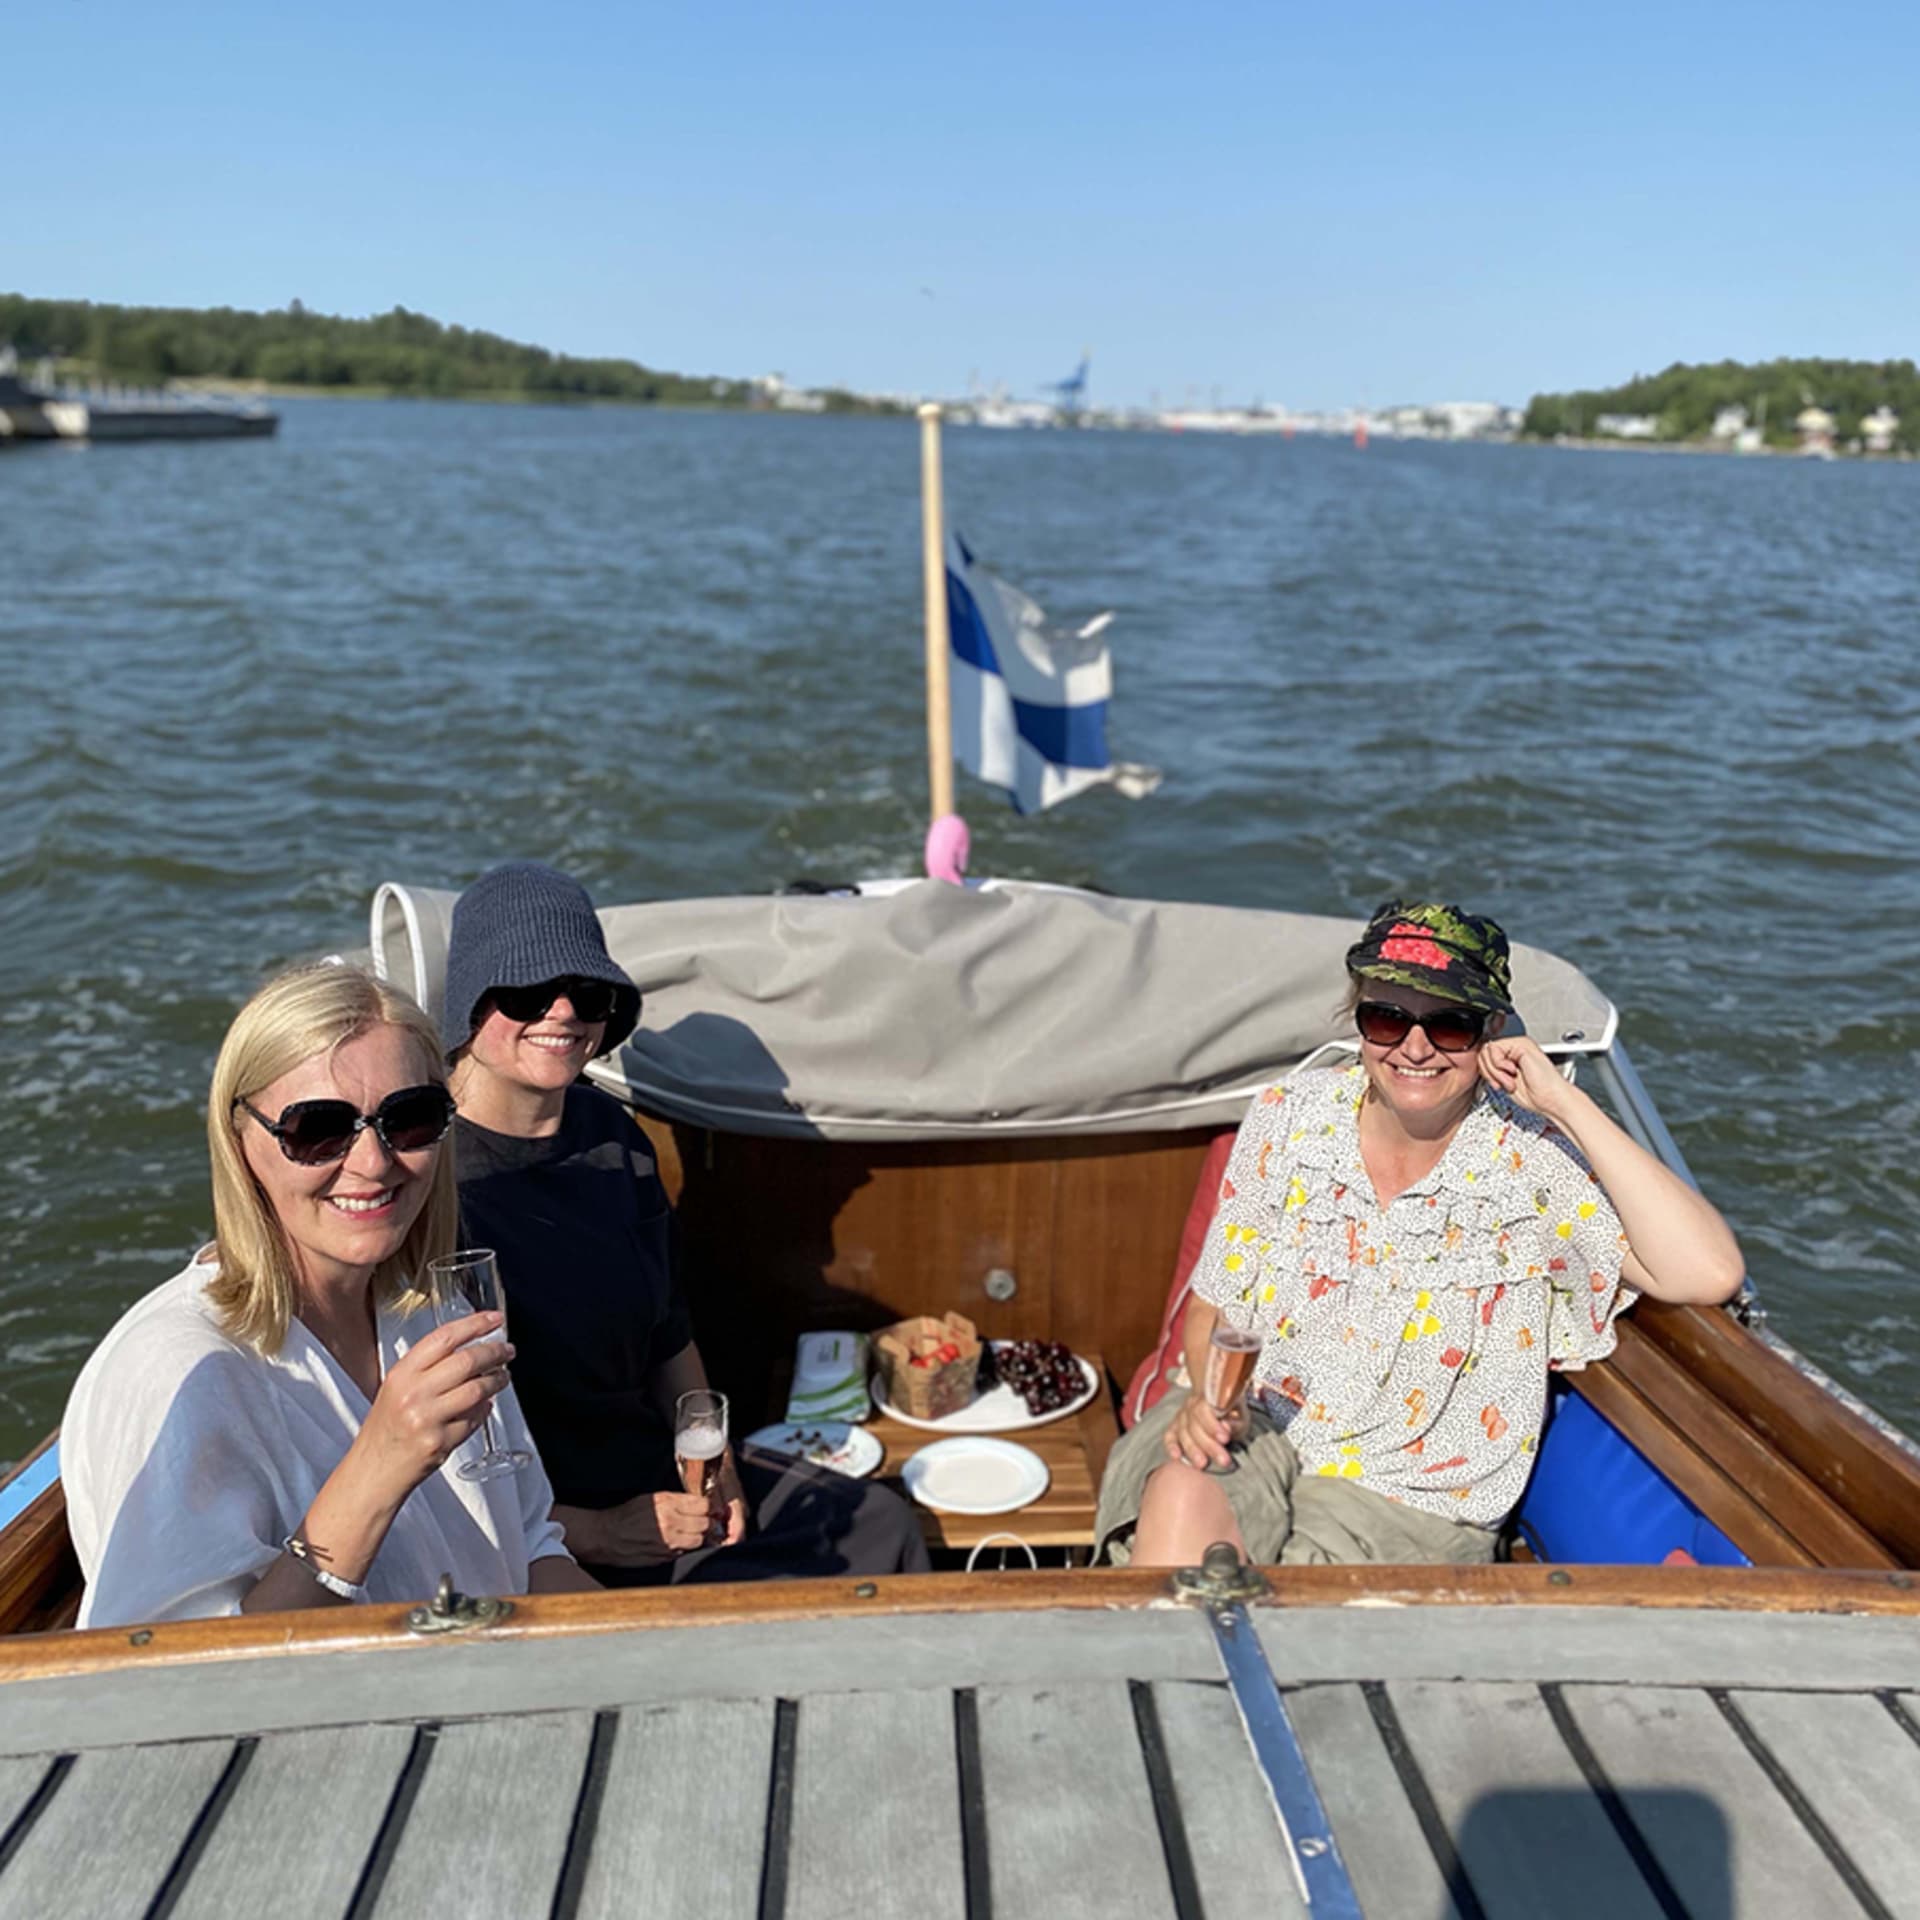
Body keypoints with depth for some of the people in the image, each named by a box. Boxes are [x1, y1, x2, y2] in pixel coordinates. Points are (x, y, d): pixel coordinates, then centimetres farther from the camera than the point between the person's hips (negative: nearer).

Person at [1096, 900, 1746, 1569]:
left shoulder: (1532, 1162, -9)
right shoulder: (1288, 1117, -2)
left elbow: (1708, 1274, -24)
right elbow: (1212, 1309, 7)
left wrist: (1568, 1104, -22)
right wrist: (1209, 1397, -16)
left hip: (1412, 1505, -2)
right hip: (1260, 1434, 2)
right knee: (1180, 1495, -32)